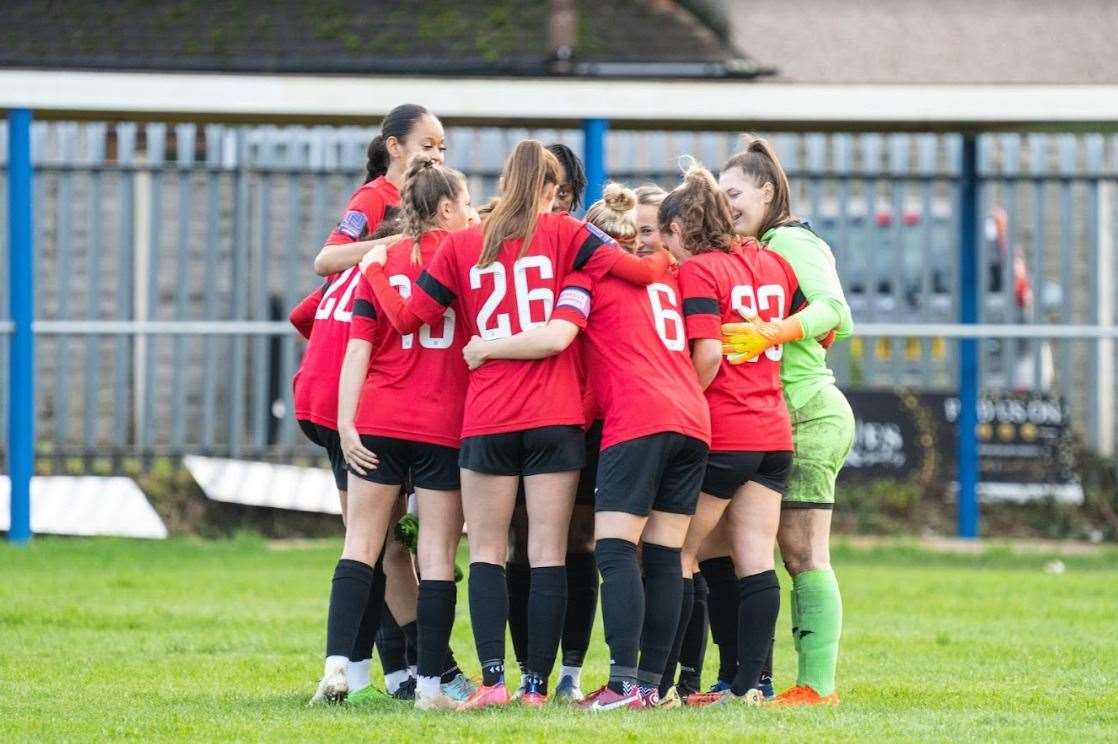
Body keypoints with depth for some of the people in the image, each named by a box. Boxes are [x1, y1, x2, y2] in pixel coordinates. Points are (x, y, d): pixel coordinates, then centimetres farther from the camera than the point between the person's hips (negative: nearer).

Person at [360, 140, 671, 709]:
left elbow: (406, 317, 7)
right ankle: (537, 684, -2)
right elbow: (636, 270, -6)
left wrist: (376, 270, 23)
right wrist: (666, 261, 15)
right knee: (548, 554, 2)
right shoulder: (561, 233, 3)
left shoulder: (460, 245, 6)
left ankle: (492, 678, -9)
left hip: (486, 420, 0)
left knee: (487, 553, 5)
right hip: (556, 416, 0)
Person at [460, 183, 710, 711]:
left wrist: (485, 348, 1)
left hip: (635, 421, -6)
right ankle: (651, 682, 4)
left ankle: (624, 684, -20)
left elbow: (555, 336, -9)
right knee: (664, 556, 7)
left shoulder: (589, 274, 5)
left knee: (615, 551, -8)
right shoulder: (664, 276, 25)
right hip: (692, 420, 6)